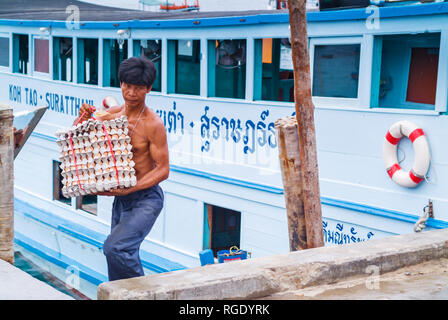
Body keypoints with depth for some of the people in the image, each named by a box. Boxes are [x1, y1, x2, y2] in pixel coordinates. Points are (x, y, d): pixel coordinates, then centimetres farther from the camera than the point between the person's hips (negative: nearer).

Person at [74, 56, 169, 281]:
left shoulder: (153, 124, -16)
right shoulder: (111, 115, 3)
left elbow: (163, 170, -16)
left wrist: (129, 188, -25)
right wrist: (83, 119, -7)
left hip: (146, 198, -7)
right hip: (121, 198, 7)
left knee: (114, 247, -22)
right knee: (124, 254, 15)